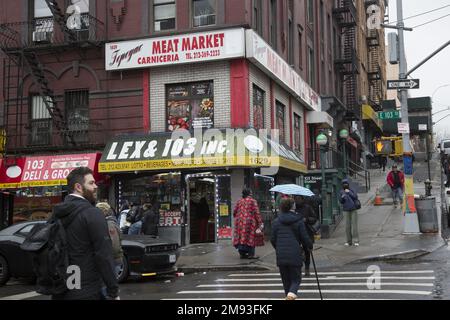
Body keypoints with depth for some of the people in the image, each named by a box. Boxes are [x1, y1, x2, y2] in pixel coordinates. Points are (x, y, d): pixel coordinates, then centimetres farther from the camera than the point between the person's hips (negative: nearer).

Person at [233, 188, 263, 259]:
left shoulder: (239, 201, 11)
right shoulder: (253, 201, -4)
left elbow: (234, 212, 12)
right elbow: (256, 212, -9)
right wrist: (260, 222, -4)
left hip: (240, 222, 5)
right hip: (249, 221, -5)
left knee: (241, 237, 9)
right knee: (250, 237, -1)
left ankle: (242, 253, 13)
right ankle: (251, 254, -1)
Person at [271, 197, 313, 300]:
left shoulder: (276, 222, 4)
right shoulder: (299, 221, -3)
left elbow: (273, 239, 6)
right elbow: (305, 238, -2)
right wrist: (309, 246, 18)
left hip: (281, 256, 2)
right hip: (295, 255, -2)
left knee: (286, 279, 16)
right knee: (296, 279, 7)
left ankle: (289, 295, 17)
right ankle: (292, 293, -19)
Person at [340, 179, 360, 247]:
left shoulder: (352, 190, -3)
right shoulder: (342, 192, 6)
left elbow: (355, 197, -15)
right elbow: (341, 202, 8)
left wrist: (349, 193, -23)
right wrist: (342, 198, -13)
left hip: (353, 210, -3)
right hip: (346, 211, 3)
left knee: (354, 225, -5)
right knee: (347, 226, 2)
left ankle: (355, 241, -2)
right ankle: (349, 241, 10)